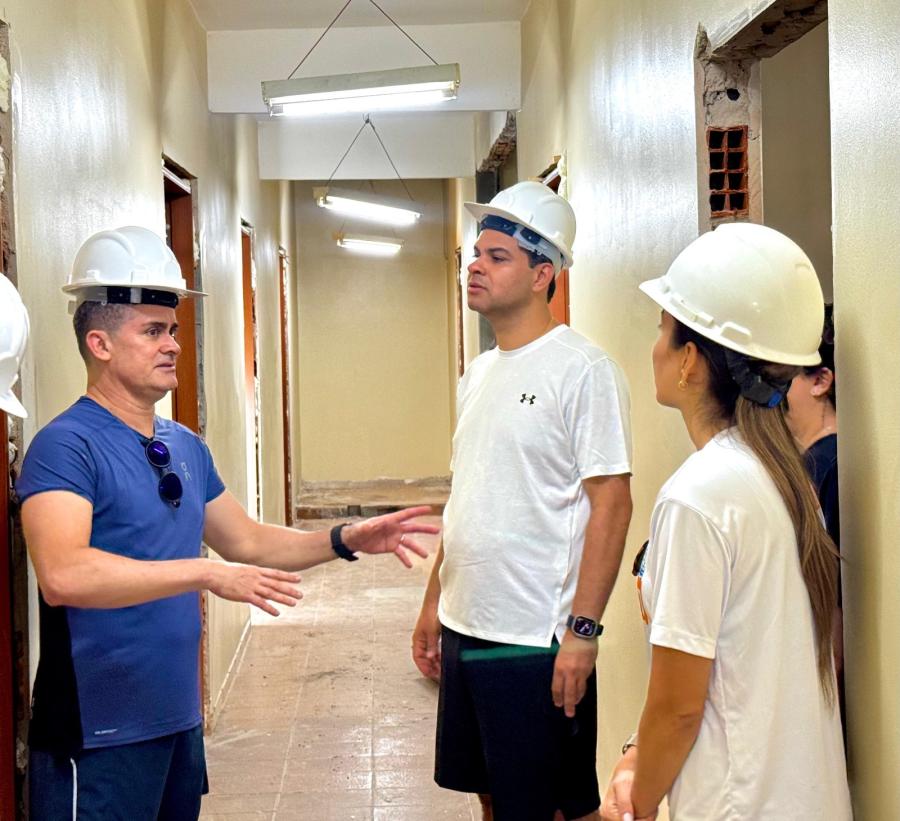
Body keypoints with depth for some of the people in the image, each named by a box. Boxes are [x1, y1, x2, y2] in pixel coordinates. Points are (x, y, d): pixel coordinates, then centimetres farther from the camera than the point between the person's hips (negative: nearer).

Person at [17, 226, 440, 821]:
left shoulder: (187, 447, 10)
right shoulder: (67, 446, -16)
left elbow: (247, 541, 20)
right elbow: (63, 576, -31)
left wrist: (346, 541, 7)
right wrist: (207, 574, -31)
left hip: (179, 720, 8)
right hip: (98, 733, -8)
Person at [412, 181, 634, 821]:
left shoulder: (584, 370, -12)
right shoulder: (478, 374, 12)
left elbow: (611, 504, -16)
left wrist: (583, 631, -20)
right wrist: (434, 603, 16)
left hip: (538, 642, -8)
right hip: (465, 627, 8)